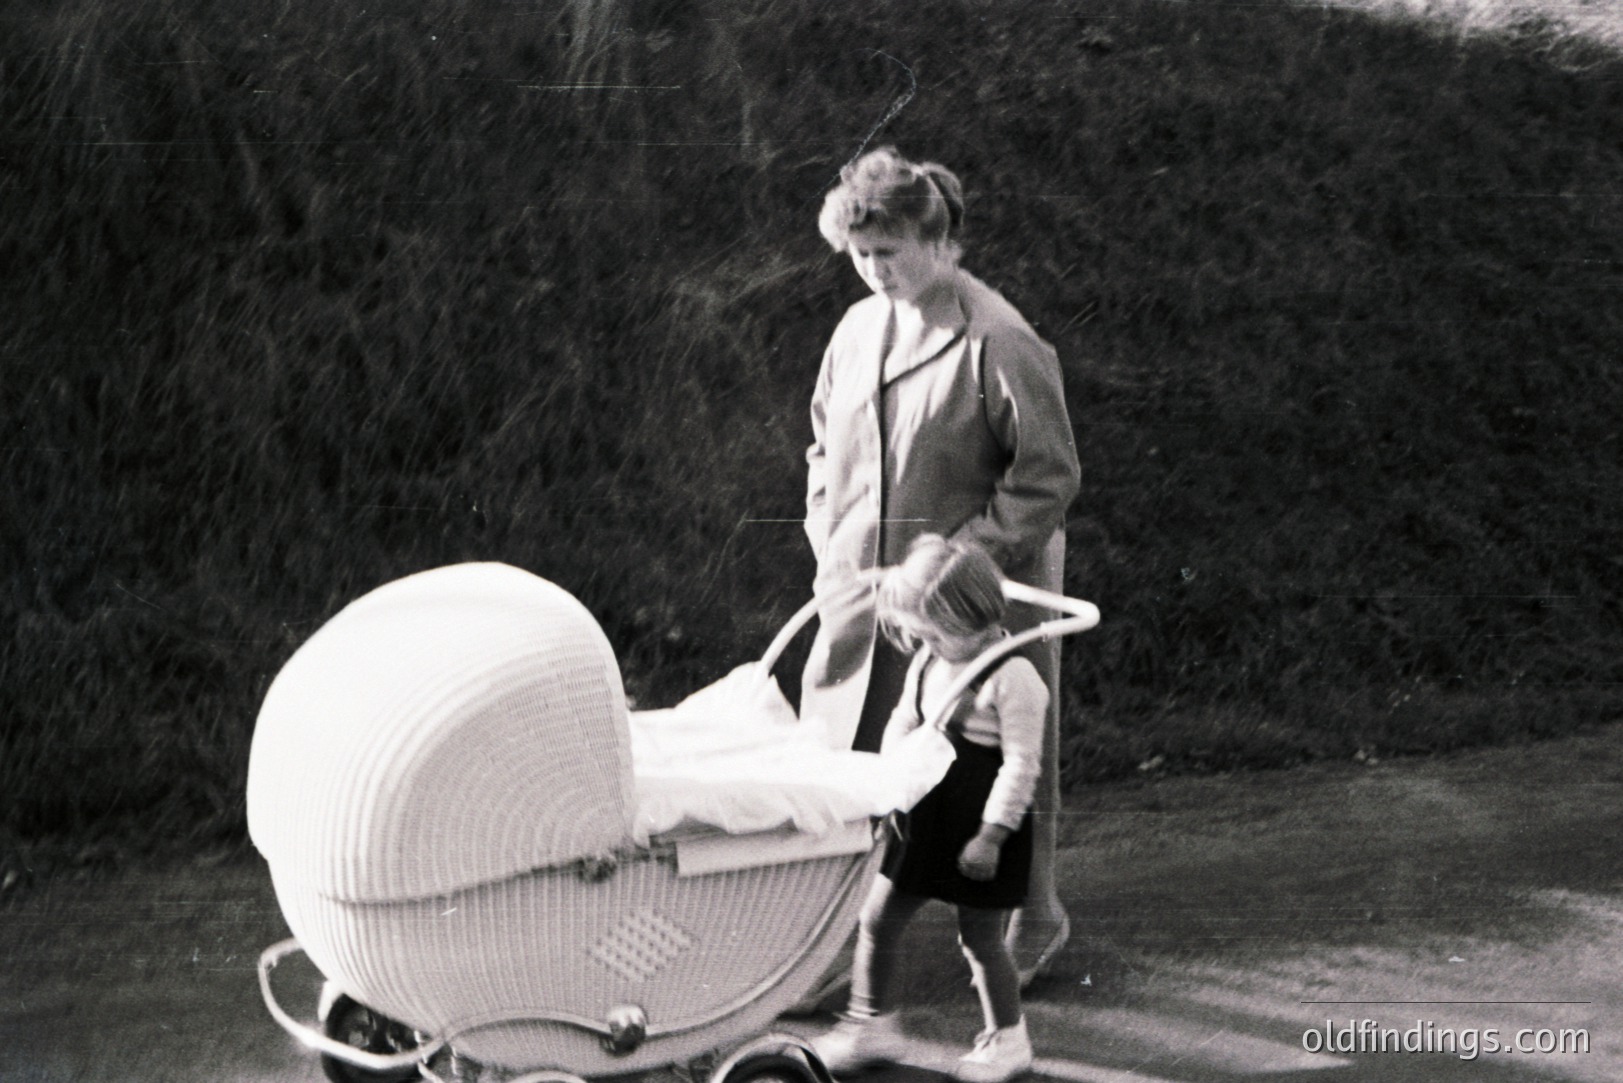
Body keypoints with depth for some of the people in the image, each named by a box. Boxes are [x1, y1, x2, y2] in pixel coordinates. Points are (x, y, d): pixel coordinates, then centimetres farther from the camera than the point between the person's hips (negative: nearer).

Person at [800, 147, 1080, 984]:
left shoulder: (999, 342, -13)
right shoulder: (857, 330, 8)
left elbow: (1047, 476, -12)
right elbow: (826, 448, 20)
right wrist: (827, 543, 6)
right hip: (862, 595, 6)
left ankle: (1031, 925, 26)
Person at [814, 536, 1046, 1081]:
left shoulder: (1012, 678, -17)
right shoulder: (926, 664, 6)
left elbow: (1021, 763, -18)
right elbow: (901, 726, 17)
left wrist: (991, 834, -18)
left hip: (980, 827, -7)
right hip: (922, 815, 7)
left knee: (979, 936, 4)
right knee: (876, 920, 7)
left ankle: (1008, 1037, 24)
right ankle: (872, 1023, 22)